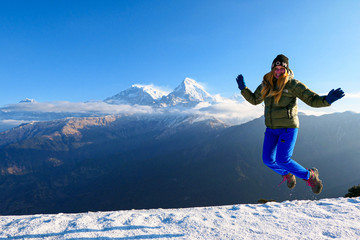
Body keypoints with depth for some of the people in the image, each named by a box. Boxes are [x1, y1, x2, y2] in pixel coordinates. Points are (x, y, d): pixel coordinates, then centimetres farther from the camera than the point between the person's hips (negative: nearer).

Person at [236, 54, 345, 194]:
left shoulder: (293, 84, -8)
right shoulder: (266, 84, 6)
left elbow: (312, 100, -10)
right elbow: (254, 100, 19)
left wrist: (327, 100, -30)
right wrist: (243, 88, 8)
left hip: (288, 127, -5)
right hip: (271, 129, 5)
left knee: (282, 160, -13)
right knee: (268, 160, 4)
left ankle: (310, 176, 15)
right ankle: (287, 174, 37)